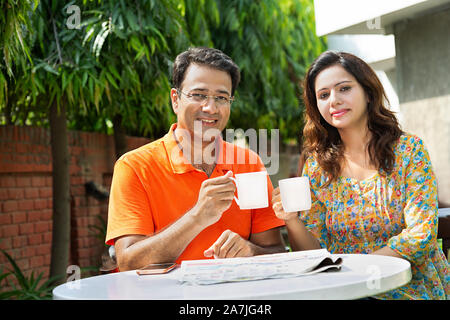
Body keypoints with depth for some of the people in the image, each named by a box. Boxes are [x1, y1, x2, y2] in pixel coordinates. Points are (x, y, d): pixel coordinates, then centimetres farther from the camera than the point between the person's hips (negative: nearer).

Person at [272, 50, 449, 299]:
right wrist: (292, 220, -19)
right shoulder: (316, 165, 2)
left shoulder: (408, 150, -4)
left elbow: (421, 236, -12)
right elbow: (314, 255, 1)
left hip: (413, 289, -1)